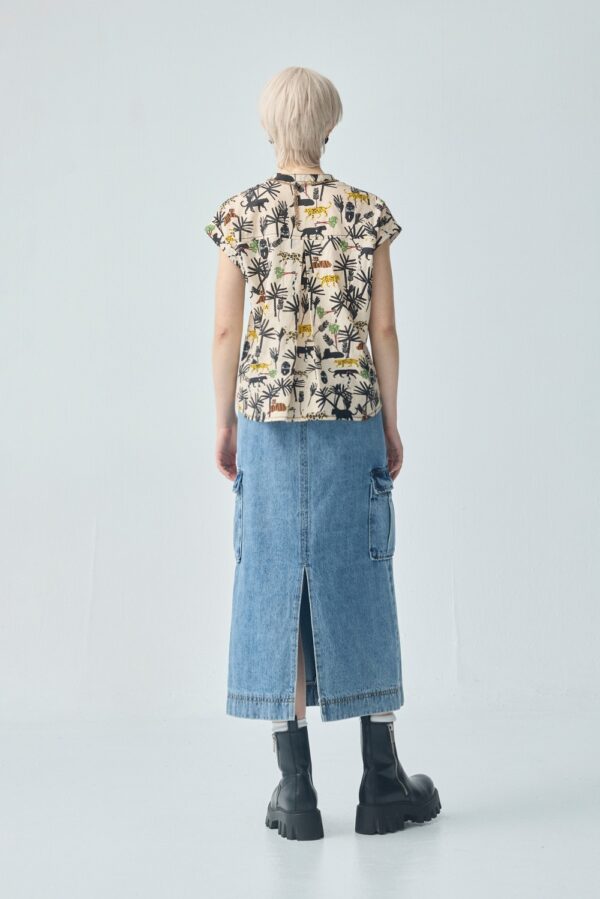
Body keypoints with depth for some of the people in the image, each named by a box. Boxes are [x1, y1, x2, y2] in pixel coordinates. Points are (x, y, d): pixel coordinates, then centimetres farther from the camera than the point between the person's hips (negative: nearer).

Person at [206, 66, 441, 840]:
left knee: (276, 586, 5)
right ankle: (383, 783, 16)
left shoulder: (239, 215, 0)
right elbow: (383, 331, -1)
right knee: (358, 587, 7)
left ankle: (297, 792, 11)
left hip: (267, 415, 0)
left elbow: (226, 332, -1)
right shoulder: (368, 213, 0)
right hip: (351, 416, 0)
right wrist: (391, 425, 8)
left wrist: (223, 426, 8)